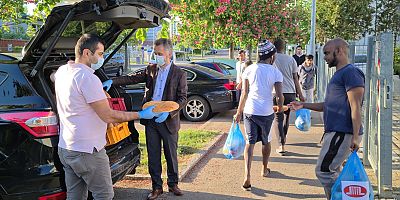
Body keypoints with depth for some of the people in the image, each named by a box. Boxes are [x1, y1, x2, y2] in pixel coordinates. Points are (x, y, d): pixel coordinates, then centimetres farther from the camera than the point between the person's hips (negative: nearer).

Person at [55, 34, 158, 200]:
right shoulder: (88, 77, -20)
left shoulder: (62, 71, 7)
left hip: (65, 148, 9)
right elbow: (108, 116, -20)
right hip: (87, 152, -9)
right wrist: (141, 115, -10)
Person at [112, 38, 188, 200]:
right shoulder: (151, 70, 7)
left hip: (168, 120, -3)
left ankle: (173, 184, 29)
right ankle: (156, 187, 22)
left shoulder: (179, 74, -5)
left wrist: (168, 111, -21)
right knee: (153, 155, 9)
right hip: (150, 120, 3)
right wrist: (112, 82, -11)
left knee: (171, 154, 10)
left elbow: (183, 98, -8)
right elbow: (132, 78, 3)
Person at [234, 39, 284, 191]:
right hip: (266, 112, -1)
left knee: (250, 142, 3)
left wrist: (239, 112, 7)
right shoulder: (276, 72, -4)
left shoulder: (249, 70, 1)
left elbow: (244, 93, 0)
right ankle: (265, 169, 38)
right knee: (266, 141, 21)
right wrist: (280, 107, 13)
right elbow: (280, 96, -8)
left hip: (249, 111, 1)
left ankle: (247, 177, -10)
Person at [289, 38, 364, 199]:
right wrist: (303, 105, 16)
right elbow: (329, 105, 24)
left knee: (323, 171, -7)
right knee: (333, 171, 15)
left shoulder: (351, 72, -12)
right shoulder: (339, 74, 20)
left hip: (342, 134, -10)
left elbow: (356, 107, -19)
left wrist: (355, 137, -23)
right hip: (335, 132, 10)